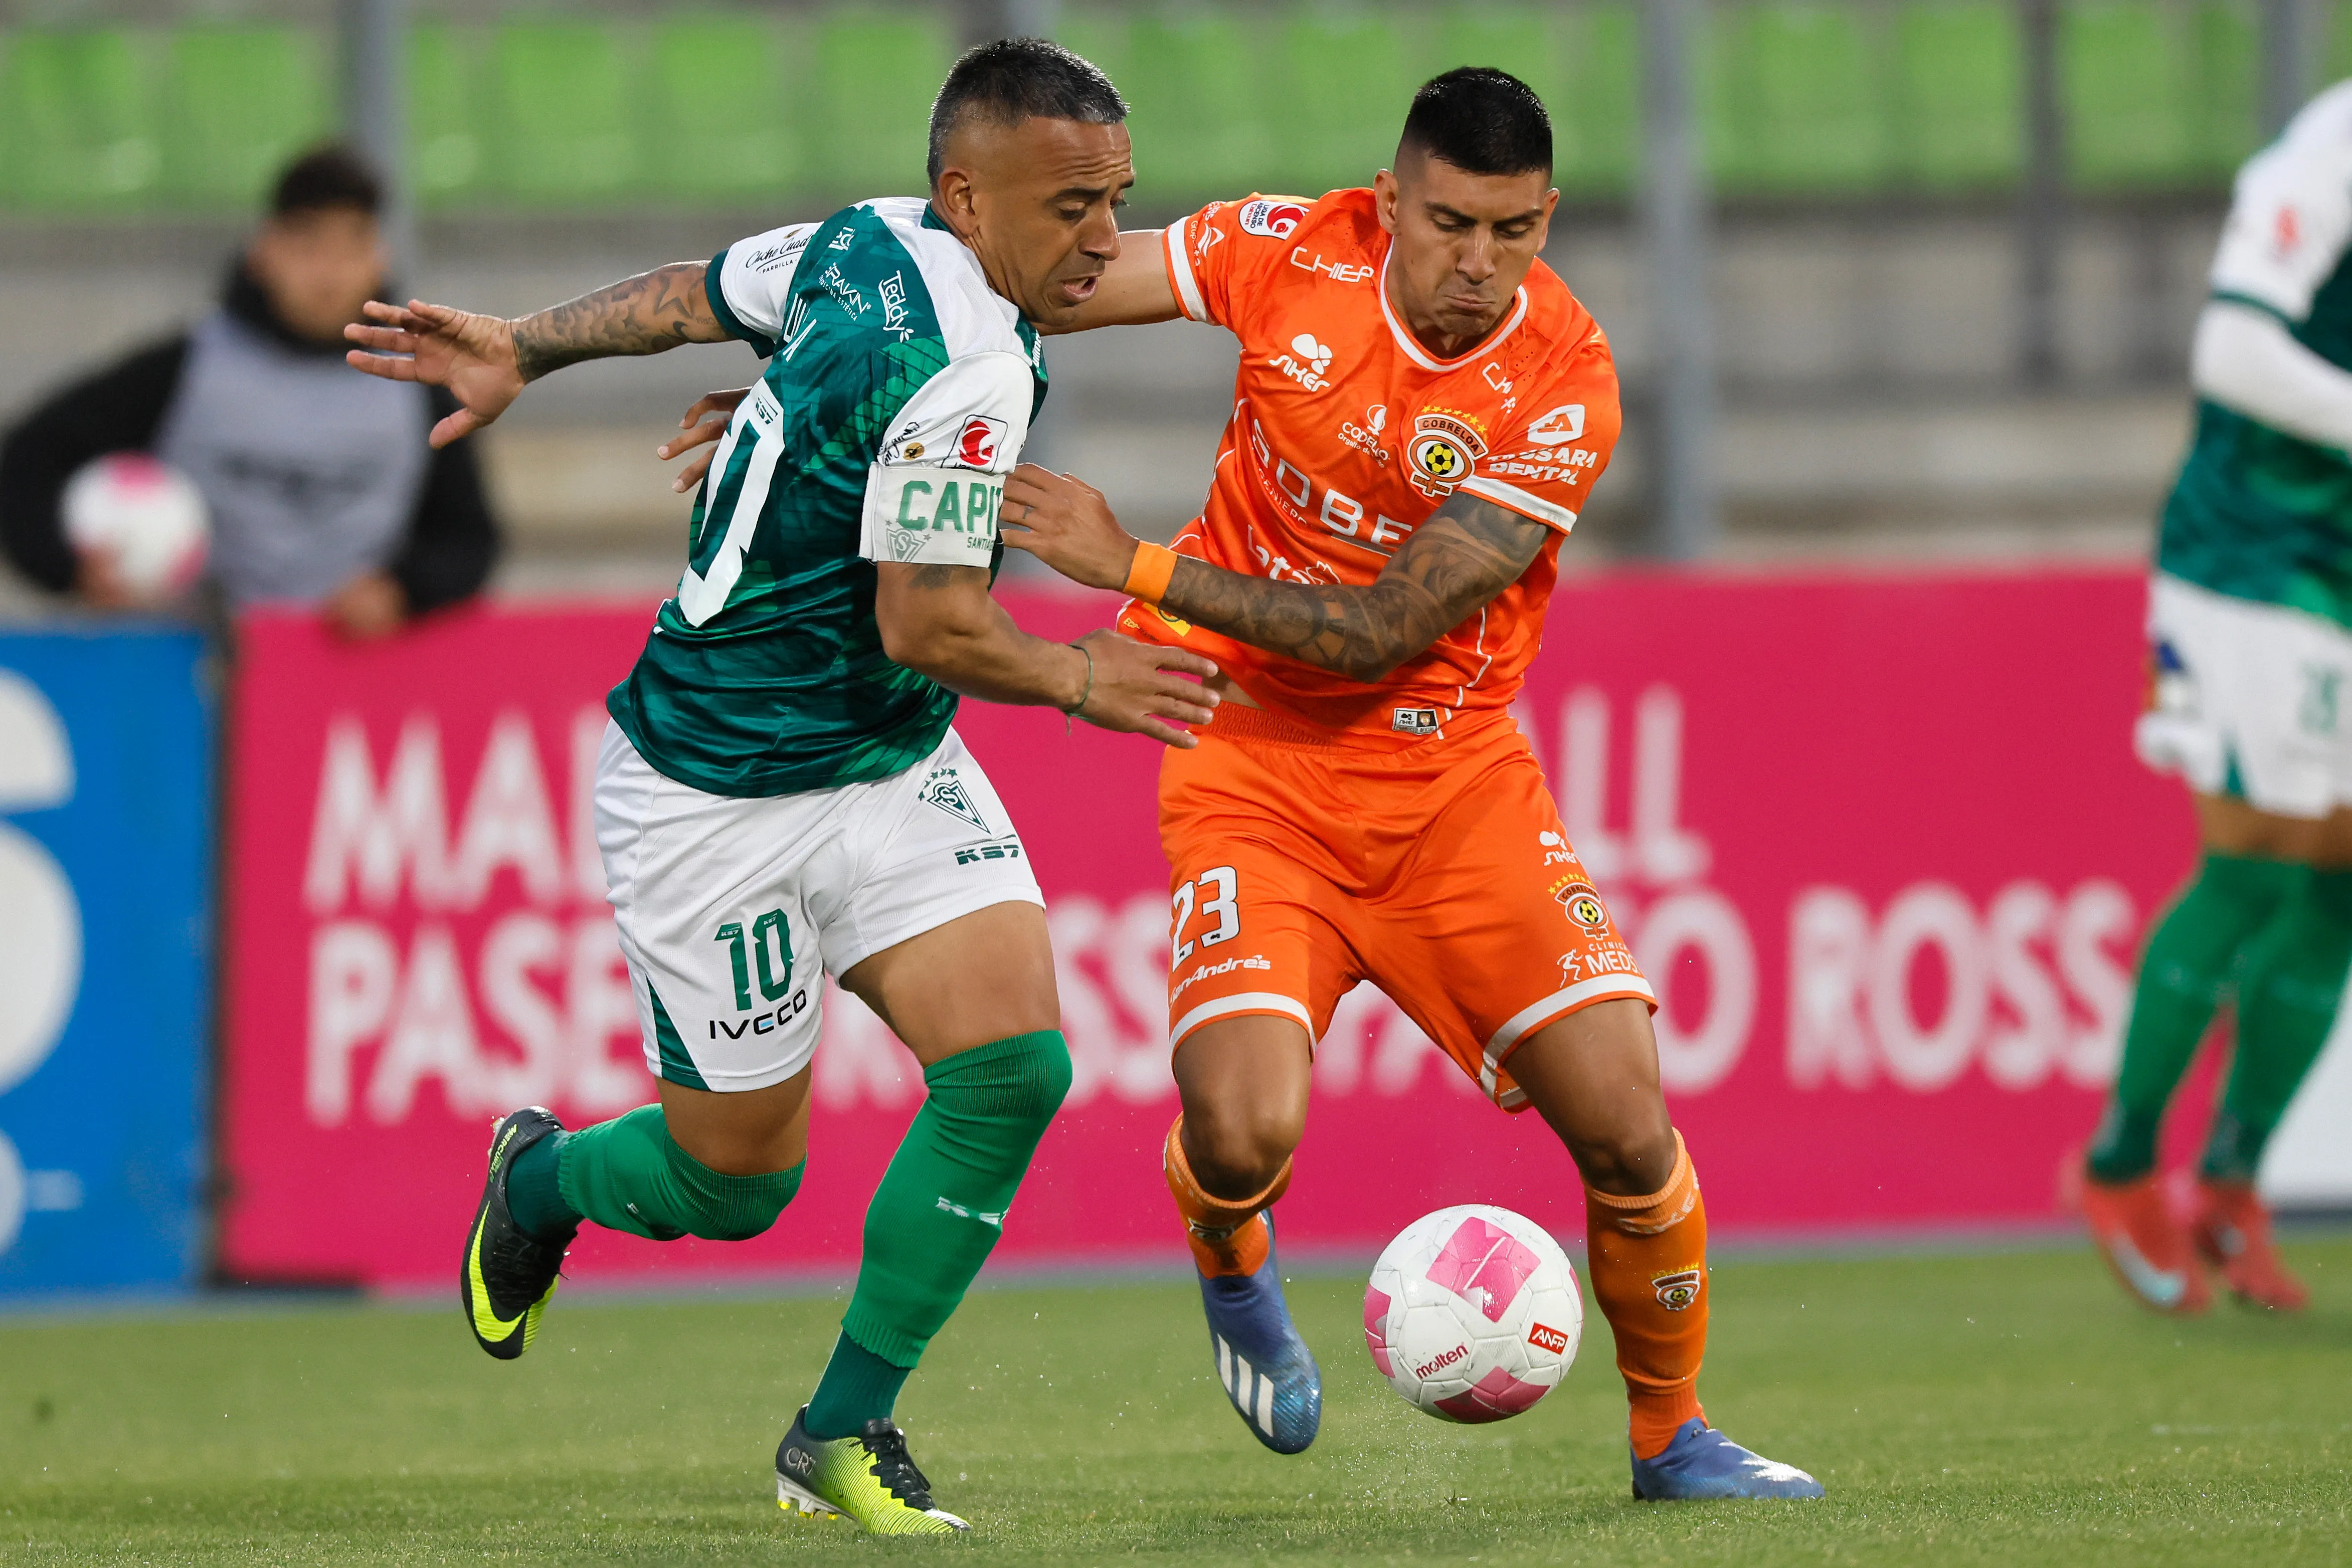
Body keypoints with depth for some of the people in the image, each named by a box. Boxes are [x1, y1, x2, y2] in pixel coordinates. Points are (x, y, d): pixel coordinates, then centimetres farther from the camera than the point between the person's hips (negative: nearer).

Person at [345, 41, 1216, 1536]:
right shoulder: (969, 367, -28)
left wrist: (526, 348, 29)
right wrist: (1078, 677, -8)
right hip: (715, 800, -8)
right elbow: (927, 625, -25)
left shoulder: (867, 245, -1)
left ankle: (844, 1433, 2)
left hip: (890, 768, 8)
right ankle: (540, 1182, 40)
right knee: (736, 1184, 5)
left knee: (1014, 1061, -10)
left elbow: (693, 291, 15)